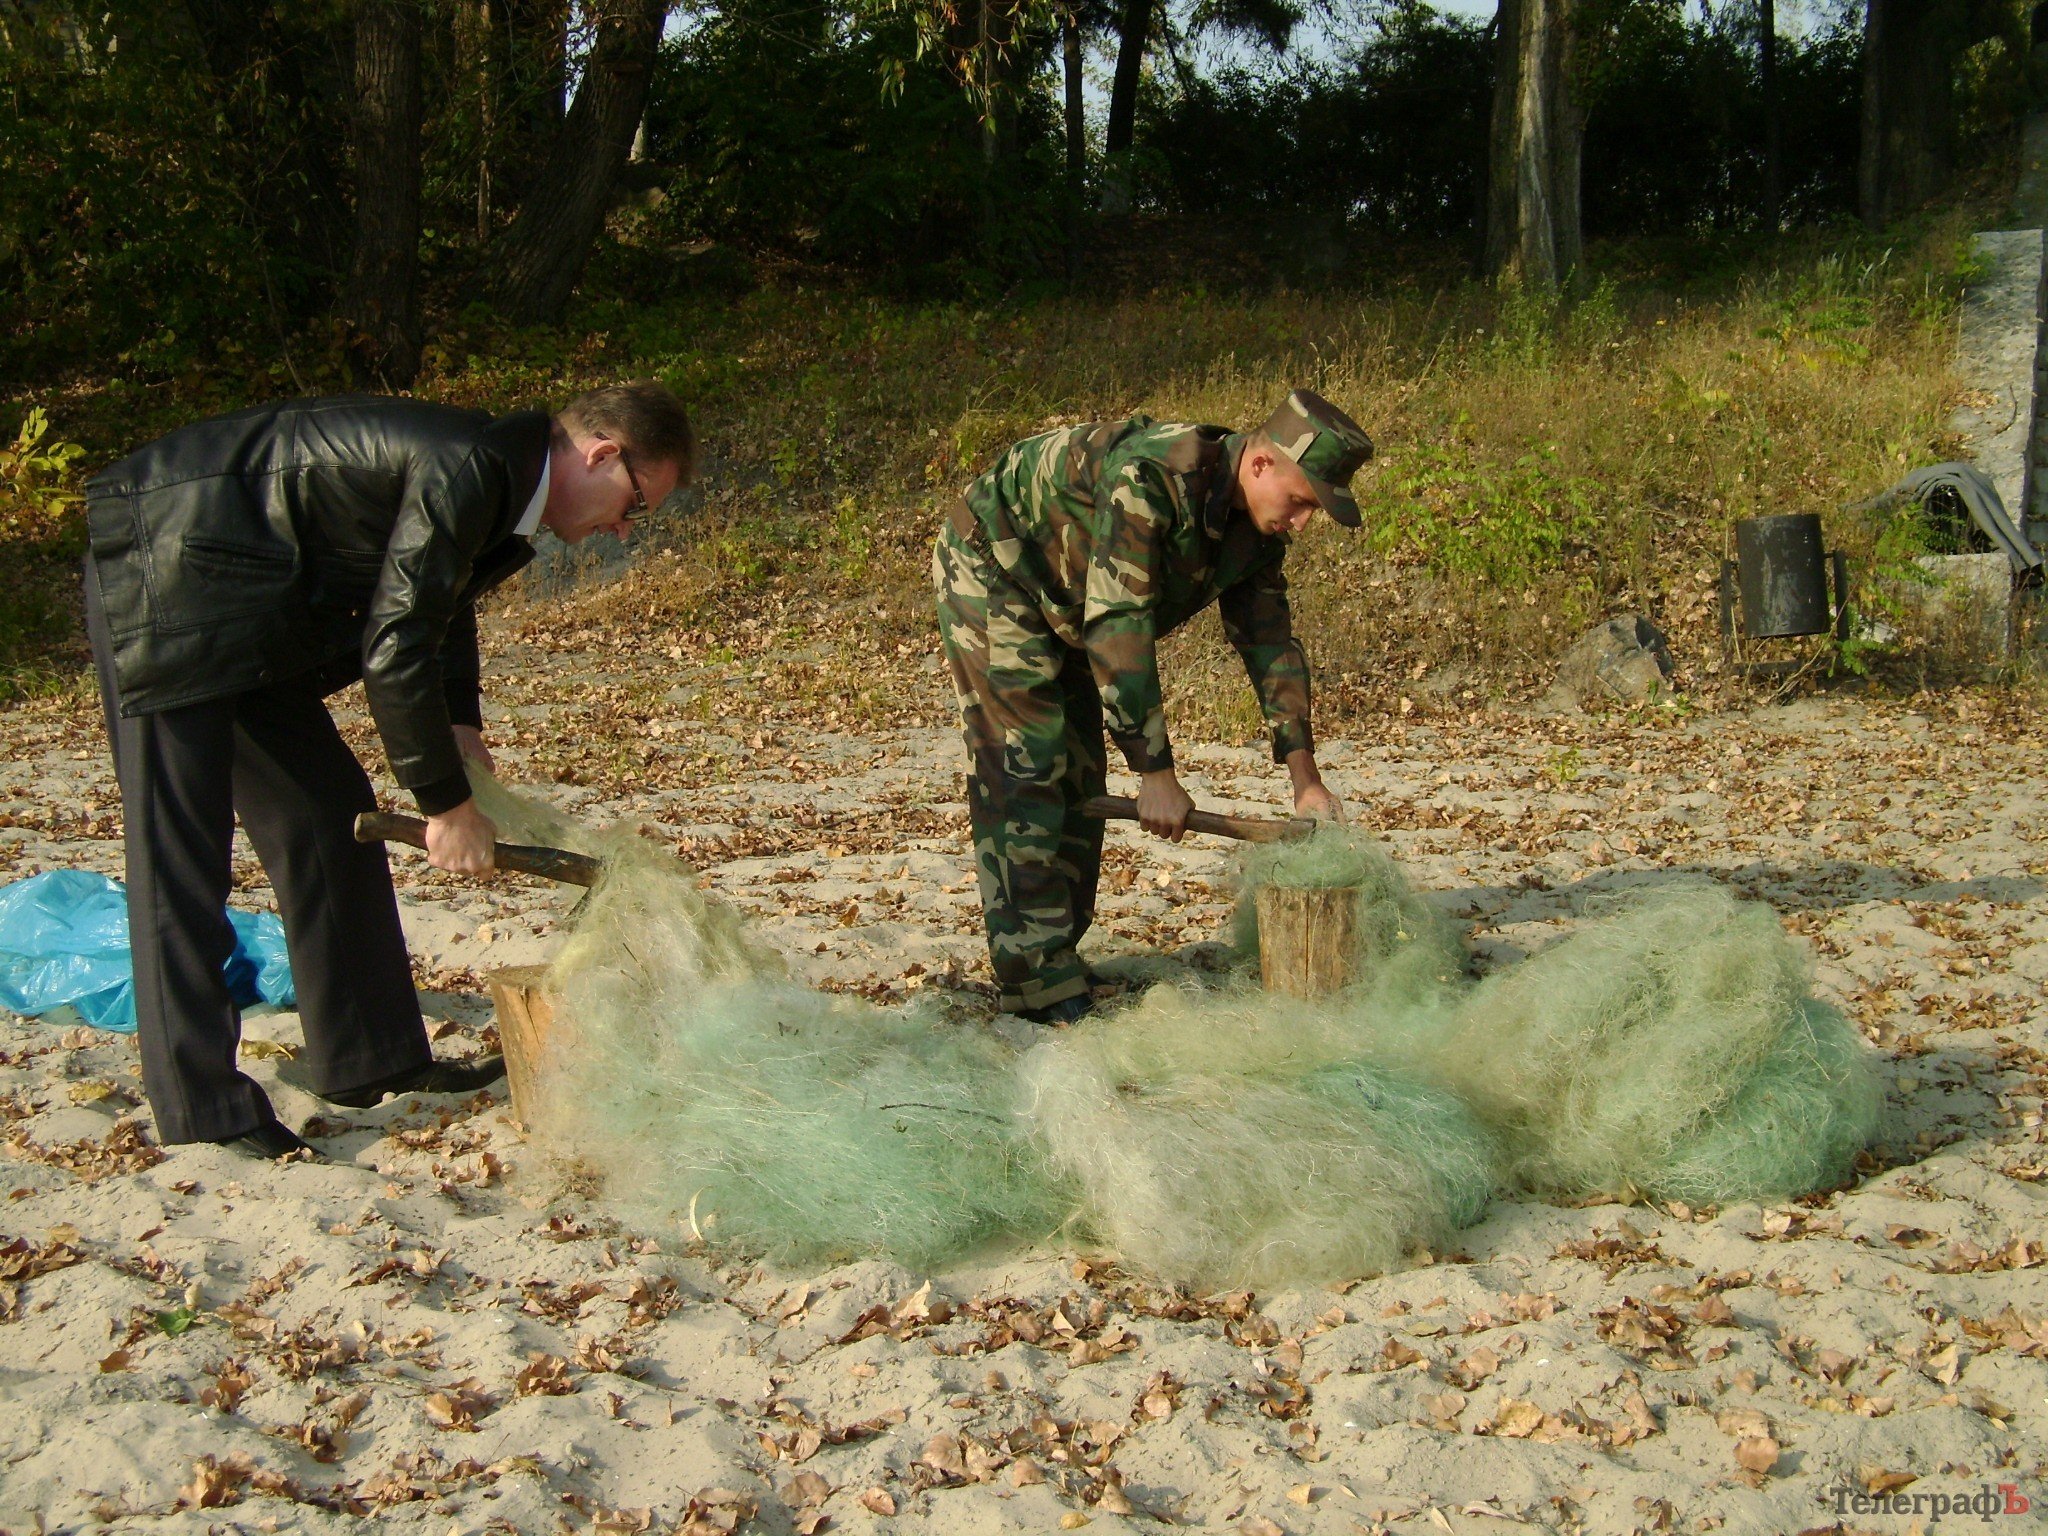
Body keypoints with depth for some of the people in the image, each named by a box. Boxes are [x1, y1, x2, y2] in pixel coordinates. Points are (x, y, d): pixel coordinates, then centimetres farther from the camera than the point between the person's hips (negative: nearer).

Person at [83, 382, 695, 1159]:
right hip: (168, 578, -10)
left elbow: (444, 600, 23)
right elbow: (394, 649, -25)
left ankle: (370, 1057, 19)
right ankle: (201, 1107, -4)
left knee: (327, 817, 11)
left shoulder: (496, 478, 5)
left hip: (254, 613, 10)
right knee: (178, 843, -9)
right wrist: (447, 803, -16)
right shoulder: (466, 469, -25)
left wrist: (459, 725, 10)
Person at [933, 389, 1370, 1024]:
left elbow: (1269, 641, -2)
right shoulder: (1148, 478, -36)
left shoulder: (1254, 528, -9)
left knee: (1079, 776, 8)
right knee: (1026, 769, -14)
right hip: (991, 572, -9)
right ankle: (1039, 987, -13)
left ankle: (1057, 955, 17)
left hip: (1061, 607, 9)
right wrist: (1156, 774, -37)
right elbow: (1119, 627, -38)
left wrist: (1306, 780, -7)